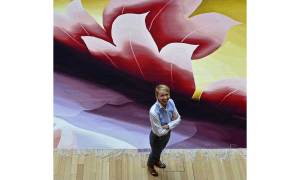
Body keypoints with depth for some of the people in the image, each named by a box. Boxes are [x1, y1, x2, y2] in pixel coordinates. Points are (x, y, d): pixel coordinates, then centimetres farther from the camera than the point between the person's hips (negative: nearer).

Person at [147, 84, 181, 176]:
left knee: (160, 150, 34)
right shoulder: (154, 112, -40)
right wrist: (172, 124, -21)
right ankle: (150, 165, 61)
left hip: (167, 134, 5)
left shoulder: (171, 102, -22)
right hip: (157, 137, -5)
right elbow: (159, 132, -31)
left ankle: (157, 161, 68)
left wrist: (168, 126, -26)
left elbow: (178, 119, -10)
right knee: (155, 152, 26)